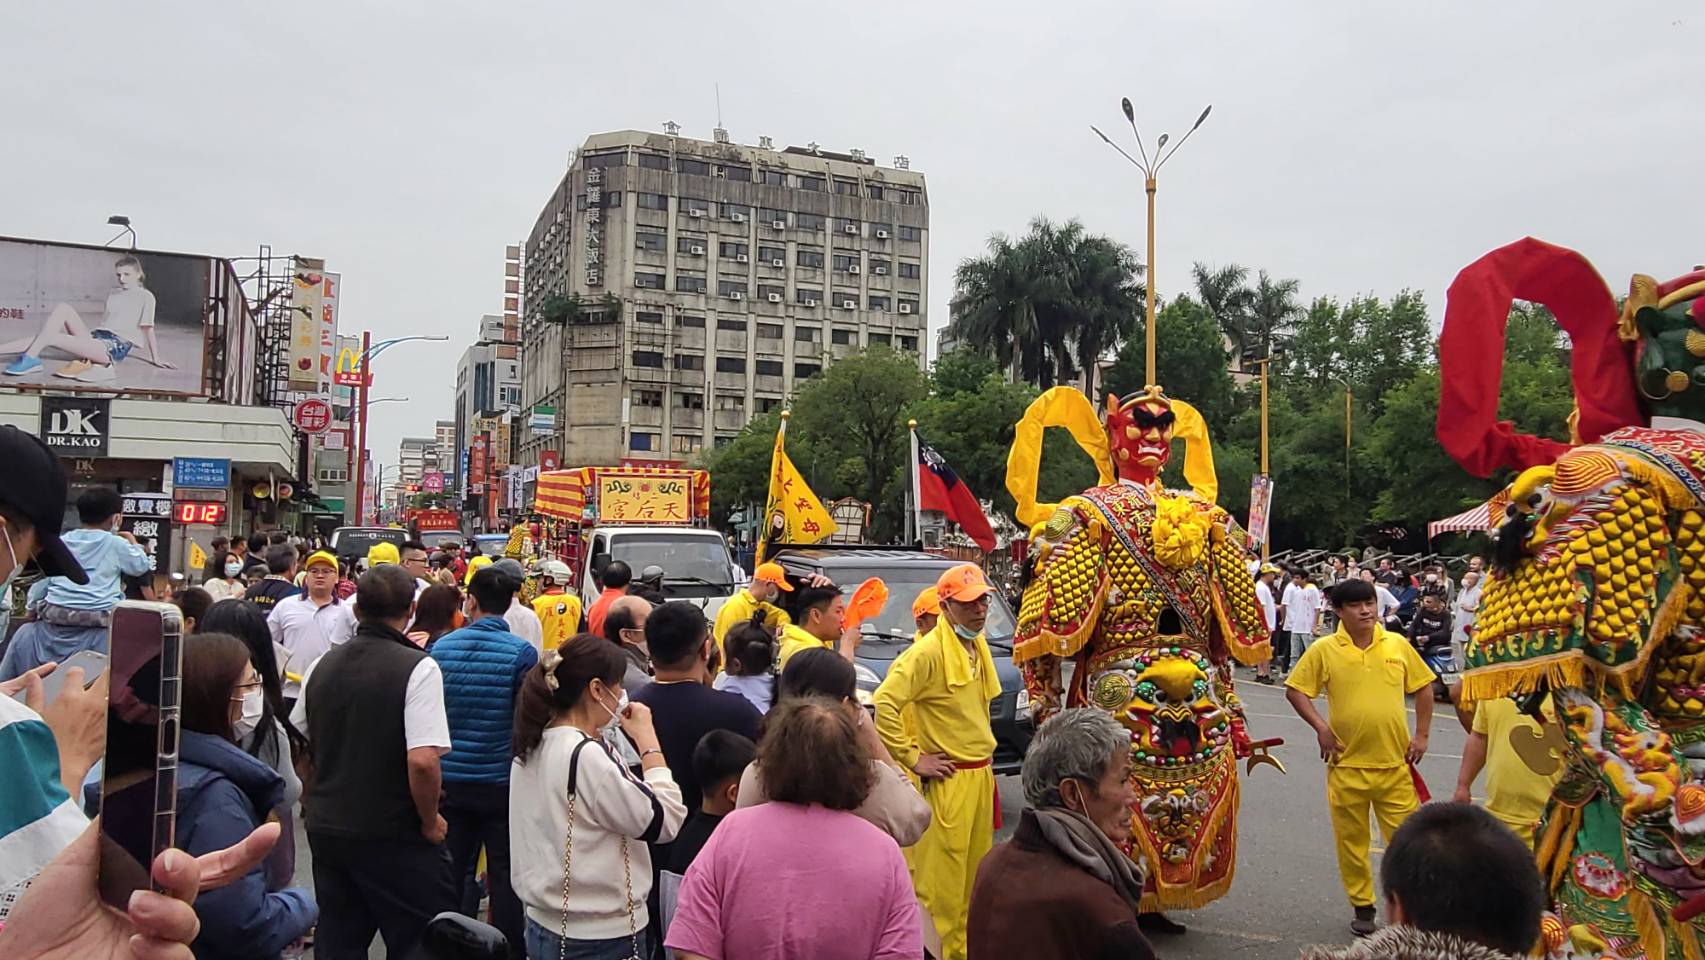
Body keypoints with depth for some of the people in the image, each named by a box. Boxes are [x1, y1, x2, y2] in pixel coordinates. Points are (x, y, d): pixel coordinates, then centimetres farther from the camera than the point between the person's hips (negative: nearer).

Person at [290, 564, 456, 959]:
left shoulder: (322, 665, 3)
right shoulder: (417, 667, -18)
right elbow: (422, 760, -26)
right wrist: (430, 822, -12)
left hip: (326, 832, 6)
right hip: (395, 837, -6)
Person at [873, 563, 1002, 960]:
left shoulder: (978, 647, 10)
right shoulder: (928, 652, -17)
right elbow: (885, 703, -24)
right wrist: (912, 758, -18)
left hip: (980, 776, 9)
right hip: (947, 781, -8)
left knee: (974, 878, 17)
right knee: (942, 882, -2)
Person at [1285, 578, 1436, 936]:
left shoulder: (1398, 645, 1)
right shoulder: (1324, 650, -6)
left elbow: (1423, 687, 11)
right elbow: (1295, 690, 0)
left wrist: (1421, 734, 5)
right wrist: (1321, 727, -10)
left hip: (1395, 762, 1)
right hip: (1347, 763, -1)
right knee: (1351, 839, 10)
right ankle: (1362, 906, 26)